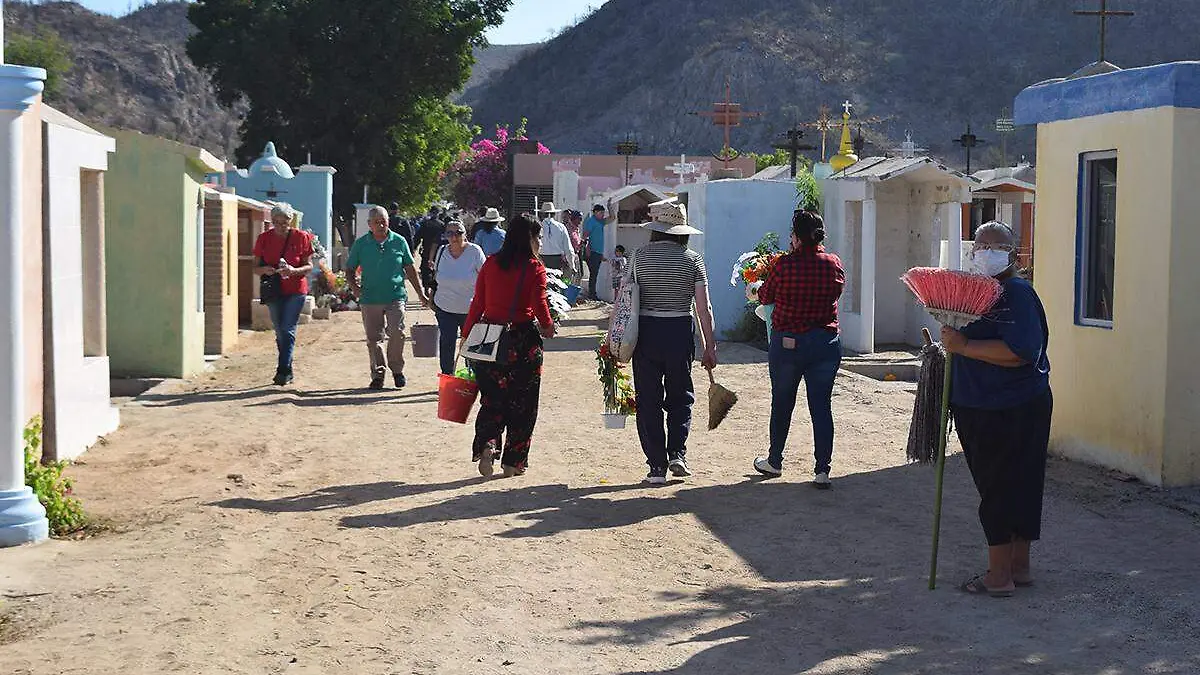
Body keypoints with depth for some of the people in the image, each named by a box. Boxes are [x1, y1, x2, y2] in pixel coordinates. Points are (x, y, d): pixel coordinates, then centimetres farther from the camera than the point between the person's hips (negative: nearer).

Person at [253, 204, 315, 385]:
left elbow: (309, 266, -2)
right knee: (280, 332, 8)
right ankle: (287, 372, 18)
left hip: (296, 290, -3)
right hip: (273, 290, 3)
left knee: (287, 330, -12)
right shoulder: (264, 238, 2)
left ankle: (283, 370, -14)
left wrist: (294, 271, -22)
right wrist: (264, 270, -19)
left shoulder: (301, 237, -4)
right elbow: (256, 268, 5)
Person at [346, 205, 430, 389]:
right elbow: (350, 270, 11)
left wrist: (421, 293, 10)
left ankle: (397, 369, 5)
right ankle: (378, 373, 14)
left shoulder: (399, 241, 4)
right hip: (370, 298, 1)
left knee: (397, 332, -13)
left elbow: (410, 269, 11)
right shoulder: (361, 244, 4)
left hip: (396, 296, -1)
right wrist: (354, 286, -9)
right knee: (374, 338, 4)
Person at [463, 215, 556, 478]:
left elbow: (478, 303, 4)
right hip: (524, 339, -3)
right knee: (522, 402, 9)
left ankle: (487, 444, -11)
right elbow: (539, 304, -17)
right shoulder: (535, 268, -7)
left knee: (492, 398, 13)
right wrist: (548, 326, 1)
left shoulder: (490, 264, 5)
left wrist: (467, 336, 9)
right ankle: (513, 462, 12)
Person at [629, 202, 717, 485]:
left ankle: (657, 466, 7)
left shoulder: (640, 256, 0)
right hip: (680, 332, 0)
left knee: (648, 400, 7)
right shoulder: (692, 260, -2)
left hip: (645, 332, 0)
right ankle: (677, 454, 2)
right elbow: (703, 308, -4)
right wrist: (710, 347, 2)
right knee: (680, 397, 17)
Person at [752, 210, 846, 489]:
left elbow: (765, 297, 1)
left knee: (782, 404, 13)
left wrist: (756, 291, 23)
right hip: (826, 342, 2)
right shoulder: (834, 264, -3)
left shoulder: (785, 265, -13)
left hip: (787, 343, -2)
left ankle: (774, 462, 27)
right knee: (822, 406, 5)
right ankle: (822, 470, 2)